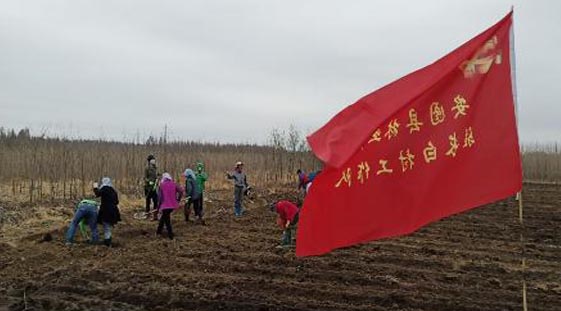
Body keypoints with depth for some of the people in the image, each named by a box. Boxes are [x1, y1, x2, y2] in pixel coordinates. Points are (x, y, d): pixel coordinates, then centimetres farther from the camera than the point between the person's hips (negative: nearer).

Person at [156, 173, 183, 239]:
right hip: (173, 205, 4)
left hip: (165, 205, -4)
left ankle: (170, 235, 8)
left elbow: (159, 196, -4)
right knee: (164, 217, 25)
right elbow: (181, 191, -5)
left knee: (166, 220, 11)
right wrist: (178, 200, 8)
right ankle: (159, 231, 32)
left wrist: (158, 206, 6)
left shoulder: (161, 185, -2)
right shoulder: (174, 184, 4)